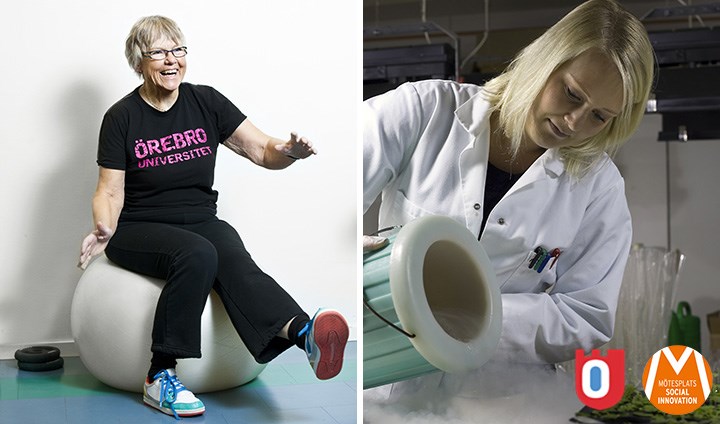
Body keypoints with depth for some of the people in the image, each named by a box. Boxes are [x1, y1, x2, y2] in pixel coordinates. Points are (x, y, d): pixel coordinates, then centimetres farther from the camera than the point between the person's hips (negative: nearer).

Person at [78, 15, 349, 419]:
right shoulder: (122, 117, -2)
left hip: (200, 220, 2)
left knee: (235, 261, -31)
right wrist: (104, 229, -25)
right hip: (140, 229, -2)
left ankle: (306, 334, -58)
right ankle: (160, 377, -30)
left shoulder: (206, 102, 5)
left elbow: (261, 150, -1)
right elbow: (110, 191, -3)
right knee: (197, 254, -35)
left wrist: (289, 151, -24)